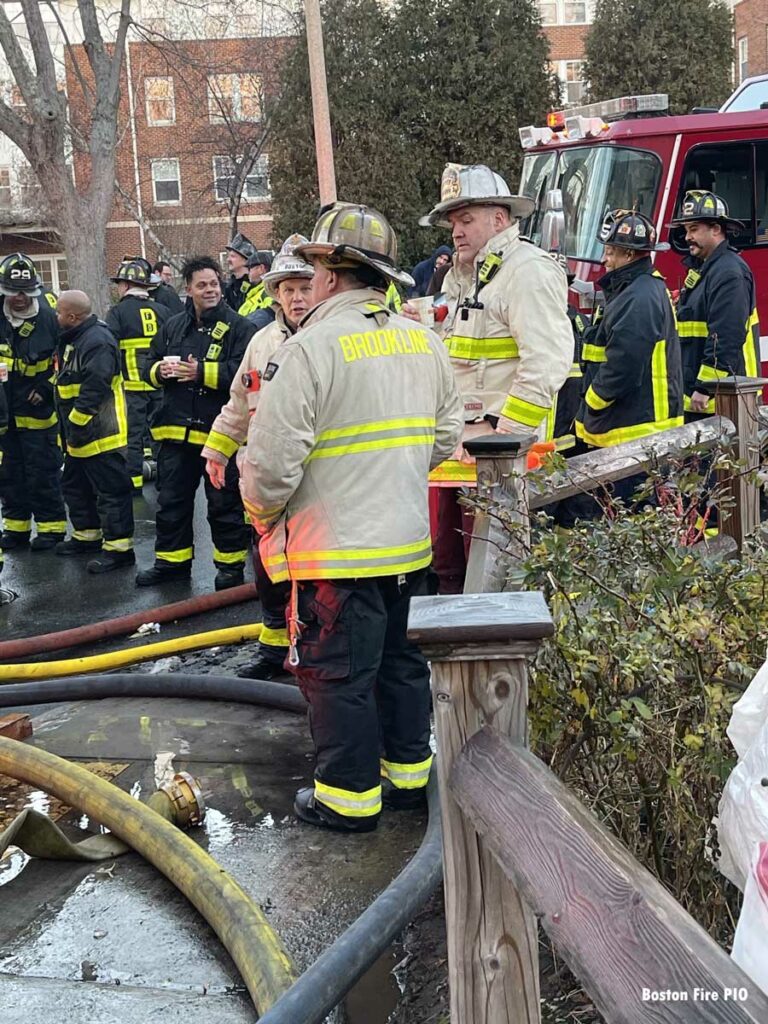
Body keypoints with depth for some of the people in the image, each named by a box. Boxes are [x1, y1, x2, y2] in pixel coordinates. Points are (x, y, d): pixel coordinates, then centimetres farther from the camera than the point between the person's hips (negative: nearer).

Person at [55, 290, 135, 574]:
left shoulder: (97, 342, -21)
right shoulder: (75, 339, 13)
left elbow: (93, 389, -26)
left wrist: (75, 424, -22)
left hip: (101, 435, -11)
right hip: (80, 435, 11)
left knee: (110, 491, -5)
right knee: (75, 485, 21)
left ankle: (118, 547, 1)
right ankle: (87, 535, 35)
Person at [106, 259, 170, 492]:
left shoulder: (118, 312, -5)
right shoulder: (161, 311, 8)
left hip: (132, 385, -4)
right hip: (160, 384, 4)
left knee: (132, 437, 2)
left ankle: (134, 485, 4)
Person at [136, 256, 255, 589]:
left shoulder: (237, 327, -5)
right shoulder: (172, 327, 11)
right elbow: (148, 367, 16)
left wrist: (202, 372, -22)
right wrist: (160, 371, -7)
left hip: (218, 432, -5)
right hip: (175, 430, 5)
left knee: (224, 504, 5)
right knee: (171, 500, 13)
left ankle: (230, 563, 18)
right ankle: (172, 561, 26)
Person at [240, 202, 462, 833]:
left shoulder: (311, 348, -17)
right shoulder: (424, 342, 5)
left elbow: (273, 458, -19)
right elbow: (445, 437, 13)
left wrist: (263, 513, 0)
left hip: (336, 546, -7)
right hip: (408, 541, 7)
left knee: (339, 672, 5)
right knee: (400, 658, 20)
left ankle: (349, 797, 15)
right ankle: (409, 772, 32)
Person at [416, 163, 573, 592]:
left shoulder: (529, 272, -10)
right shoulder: (460, 276, 21)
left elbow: (545, 364, -21)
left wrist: (503, 432, -23)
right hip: (454, 451, 10)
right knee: (446, 569, 14)